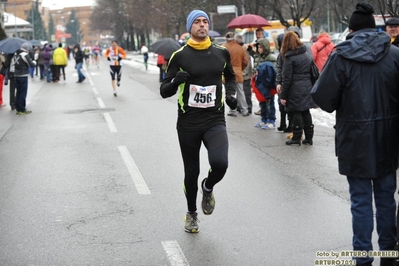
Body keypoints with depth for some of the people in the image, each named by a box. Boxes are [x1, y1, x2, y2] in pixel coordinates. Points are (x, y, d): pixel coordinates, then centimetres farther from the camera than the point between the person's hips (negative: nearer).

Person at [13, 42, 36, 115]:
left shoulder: (16, 54, 10)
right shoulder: (25, 55, -13)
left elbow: (12, 63, 11)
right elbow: (31, 64, -13)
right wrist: (34, 62, 6)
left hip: (16, 75, 7)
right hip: (23, 76, -7)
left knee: (18, 92, 14)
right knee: (23, 93, -2)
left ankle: (18, 109, 18)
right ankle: (22, 110, 0)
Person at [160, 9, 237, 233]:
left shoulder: (221, 53, 3)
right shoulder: (180, 56, -5)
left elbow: (230, 76, 23)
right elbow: (164, 91, -3)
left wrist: (231, 93, 4)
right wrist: (176, 80, -24)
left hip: (215, 120, 1)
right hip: (188, 122, -1)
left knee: (220, 163, -23)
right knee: (191, 172, 8)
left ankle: (208, 188, 14)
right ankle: (192, 213, 35)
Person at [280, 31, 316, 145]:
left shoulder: (289, 58, -10)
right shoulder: (307, 54, 10)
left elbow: (286, 79, -12)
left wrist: (283, 95, -7)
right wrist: (312, 87, 19)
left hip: (295, 89, -6)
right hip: (307, 87, 6)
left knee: (296, 113, 1)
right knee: (306, 111, 12)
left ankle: (296, 137, 6)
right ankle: (309, 137, 16)